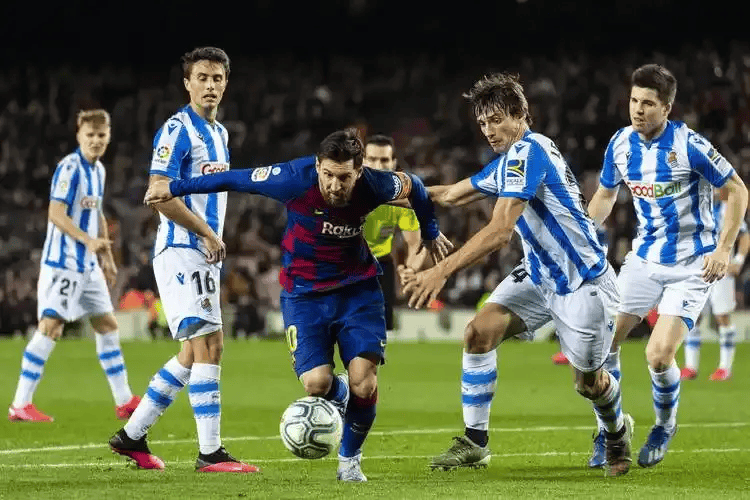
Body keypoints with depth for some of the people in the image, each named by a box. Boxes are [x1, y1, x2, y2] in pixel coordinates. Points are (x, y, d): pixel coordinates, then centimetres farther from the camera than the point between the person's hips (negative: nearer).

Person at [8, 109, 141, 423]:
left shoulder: (98, 170, 13)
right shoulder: (69, 167, -14)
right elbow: (56, 213, -20)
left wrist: (107, 256, 24)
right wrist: (87, 240, -29)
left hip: (88, 265, 9)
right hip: (62, 262, -9)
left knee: (107, 325, 12)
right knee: (50, 326, -12)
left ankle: (124, 402, 21)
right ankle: (20, 405, -10)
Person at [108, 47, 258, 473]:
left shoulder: (220, 133, 17)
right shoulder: (177, 130, -11)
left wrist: (213, 240, 9)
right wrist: (209, 235, -13)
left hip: (204, 255, 9)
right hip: (181, 251, -9)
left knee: (195, 352, 10)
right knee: (208, 345, -14)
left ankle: (132, 435, 18)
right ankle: (210, 452, -14)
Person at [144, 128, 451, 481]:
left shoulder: (373, 186, -20)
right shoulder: (296, 179, -25)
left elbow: (413, 187, 3)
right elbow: (237, 179, -13)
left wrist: (431, 233, 19)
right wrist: (175, 188, -4)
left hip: (358, 289, 1)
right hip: (304, 292, -1)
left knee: (364, 382, -14)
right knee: (316, 383, -18)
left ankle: (350, 459, 14)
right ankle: (338, 394, 23)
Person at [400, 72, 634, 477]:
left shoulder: (528, 151, -23)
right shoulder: (509, 160, 7)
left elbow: (500, 231, -31)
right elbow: (453, 195, 21)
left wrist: (442, 271, -35)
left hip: (583, 281, -8)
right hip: (539, 275, 8)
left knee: (588, 381, 3)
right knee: (479, 331, -12)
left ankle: (618, 432, 38)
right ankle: (474, 443, -6)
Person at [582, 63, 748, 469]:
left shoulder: (689, 145, -19)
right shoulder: (621, 143, -3)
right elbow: (605, 195, 15)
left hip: (691, 265, -5)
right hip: (644, 257, 5)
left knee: (659, 356, -16)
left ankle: (665, 427, 15)